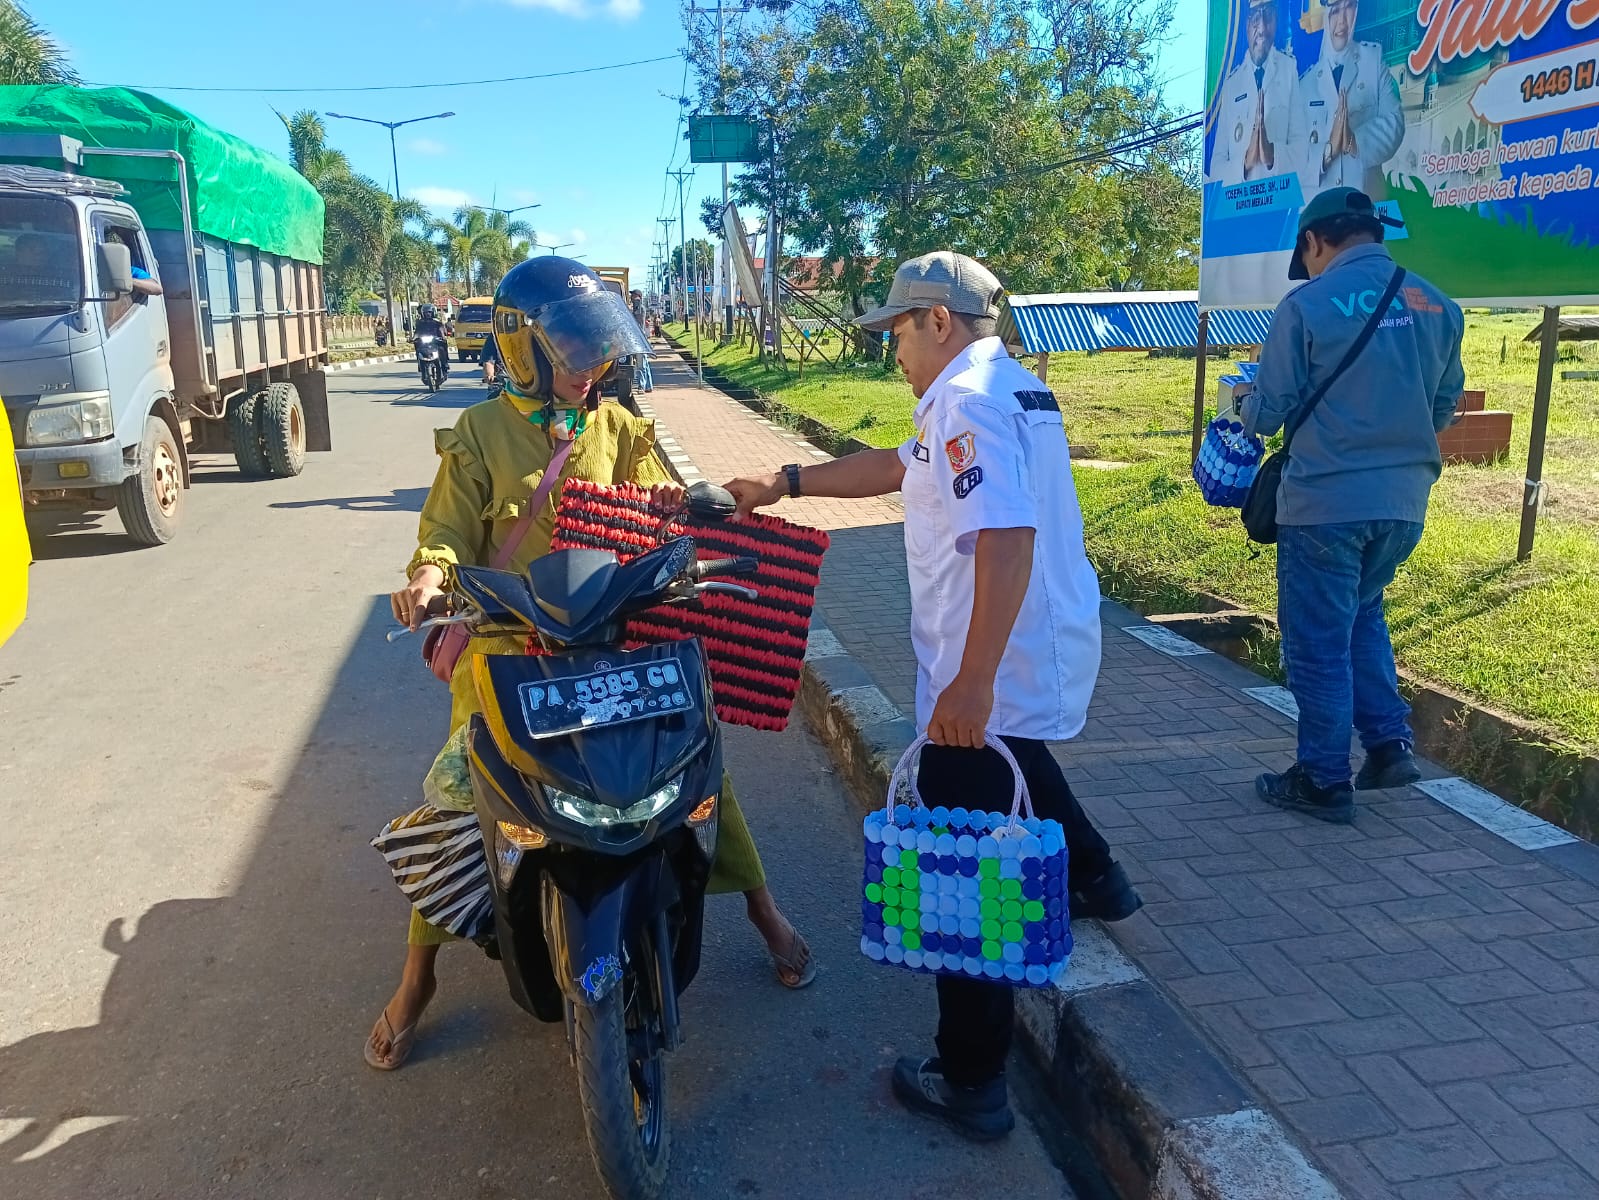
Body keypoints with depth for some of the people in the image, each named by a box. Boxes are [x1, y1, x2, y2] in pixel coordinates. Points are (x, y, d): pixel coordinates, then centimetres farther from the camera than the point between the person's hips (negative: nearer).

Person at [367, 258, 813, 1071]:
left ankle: (763, 908, 21)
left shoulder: (620, 428, 11)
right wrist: (429, 576, -21)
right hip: (508, 642, -1)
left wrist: (664, 509, -15)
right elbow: (450, 527, 0)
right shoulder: (480, 433, 5)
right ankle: (417, 977, 13)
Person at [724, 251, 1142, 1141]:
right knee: (1019, 759, 39)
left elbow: (1006, 537, -31)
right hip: (1053, 657, 10)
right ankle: (1095, 878, 61)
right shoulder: (1019, 388, 14)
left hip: (993, 677, -10)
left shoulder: (970, 398, -18)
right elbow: (896, 468, 21)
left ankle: (972, 1085, 12)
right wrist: (783, 485, 23)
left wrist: (972, 683, -32)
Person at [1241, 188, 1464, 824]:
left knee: (1318, 641, 6)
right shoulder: (1437, 305, 5)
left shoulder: (1308, 305, -10)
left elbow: (1266, 413, -8)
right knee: (1363, 617, 25)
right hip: (1404, 501, 6)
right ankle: (1390, 744, 20)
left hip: (1326, 502, -6)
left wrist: (1245, 406, 14)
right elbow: (1444, 407, 14)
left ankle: (1324, 781, 14)